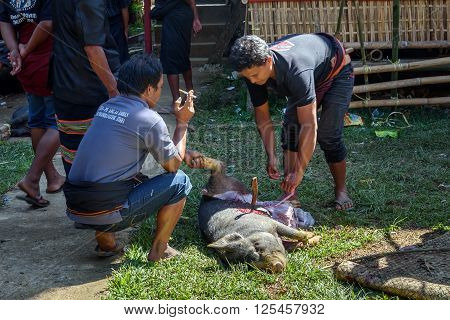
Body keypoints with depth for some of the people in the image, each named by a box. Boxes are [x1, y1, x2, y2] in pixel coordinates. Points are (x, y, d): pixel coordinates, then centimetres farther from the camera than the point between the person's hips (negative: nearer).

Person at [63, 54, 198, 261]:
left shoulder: (107, 107, 12)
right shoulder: (149, 119, -10)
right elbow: (173, 165, 5)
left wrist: (183, 154, 26)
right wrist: (182, 123, 12)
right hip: (105, 215, -7)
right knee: (179, 182, 5)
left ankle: (105, 240, 21)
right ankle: (159, 250, 14)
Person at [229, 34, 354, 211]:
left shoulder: (297, 71, -46)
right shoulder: (253, 70, -25)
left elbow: (309, 126, -44)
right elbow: (262, 116, -13)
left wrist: (299, 171, -42)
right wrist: (271, 156, -19)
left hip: (337, 73, -6)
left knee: (328, 135, -15)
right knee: (290, 128, -12)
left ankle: (341, 190, 6)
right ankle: (289, 194, -7)